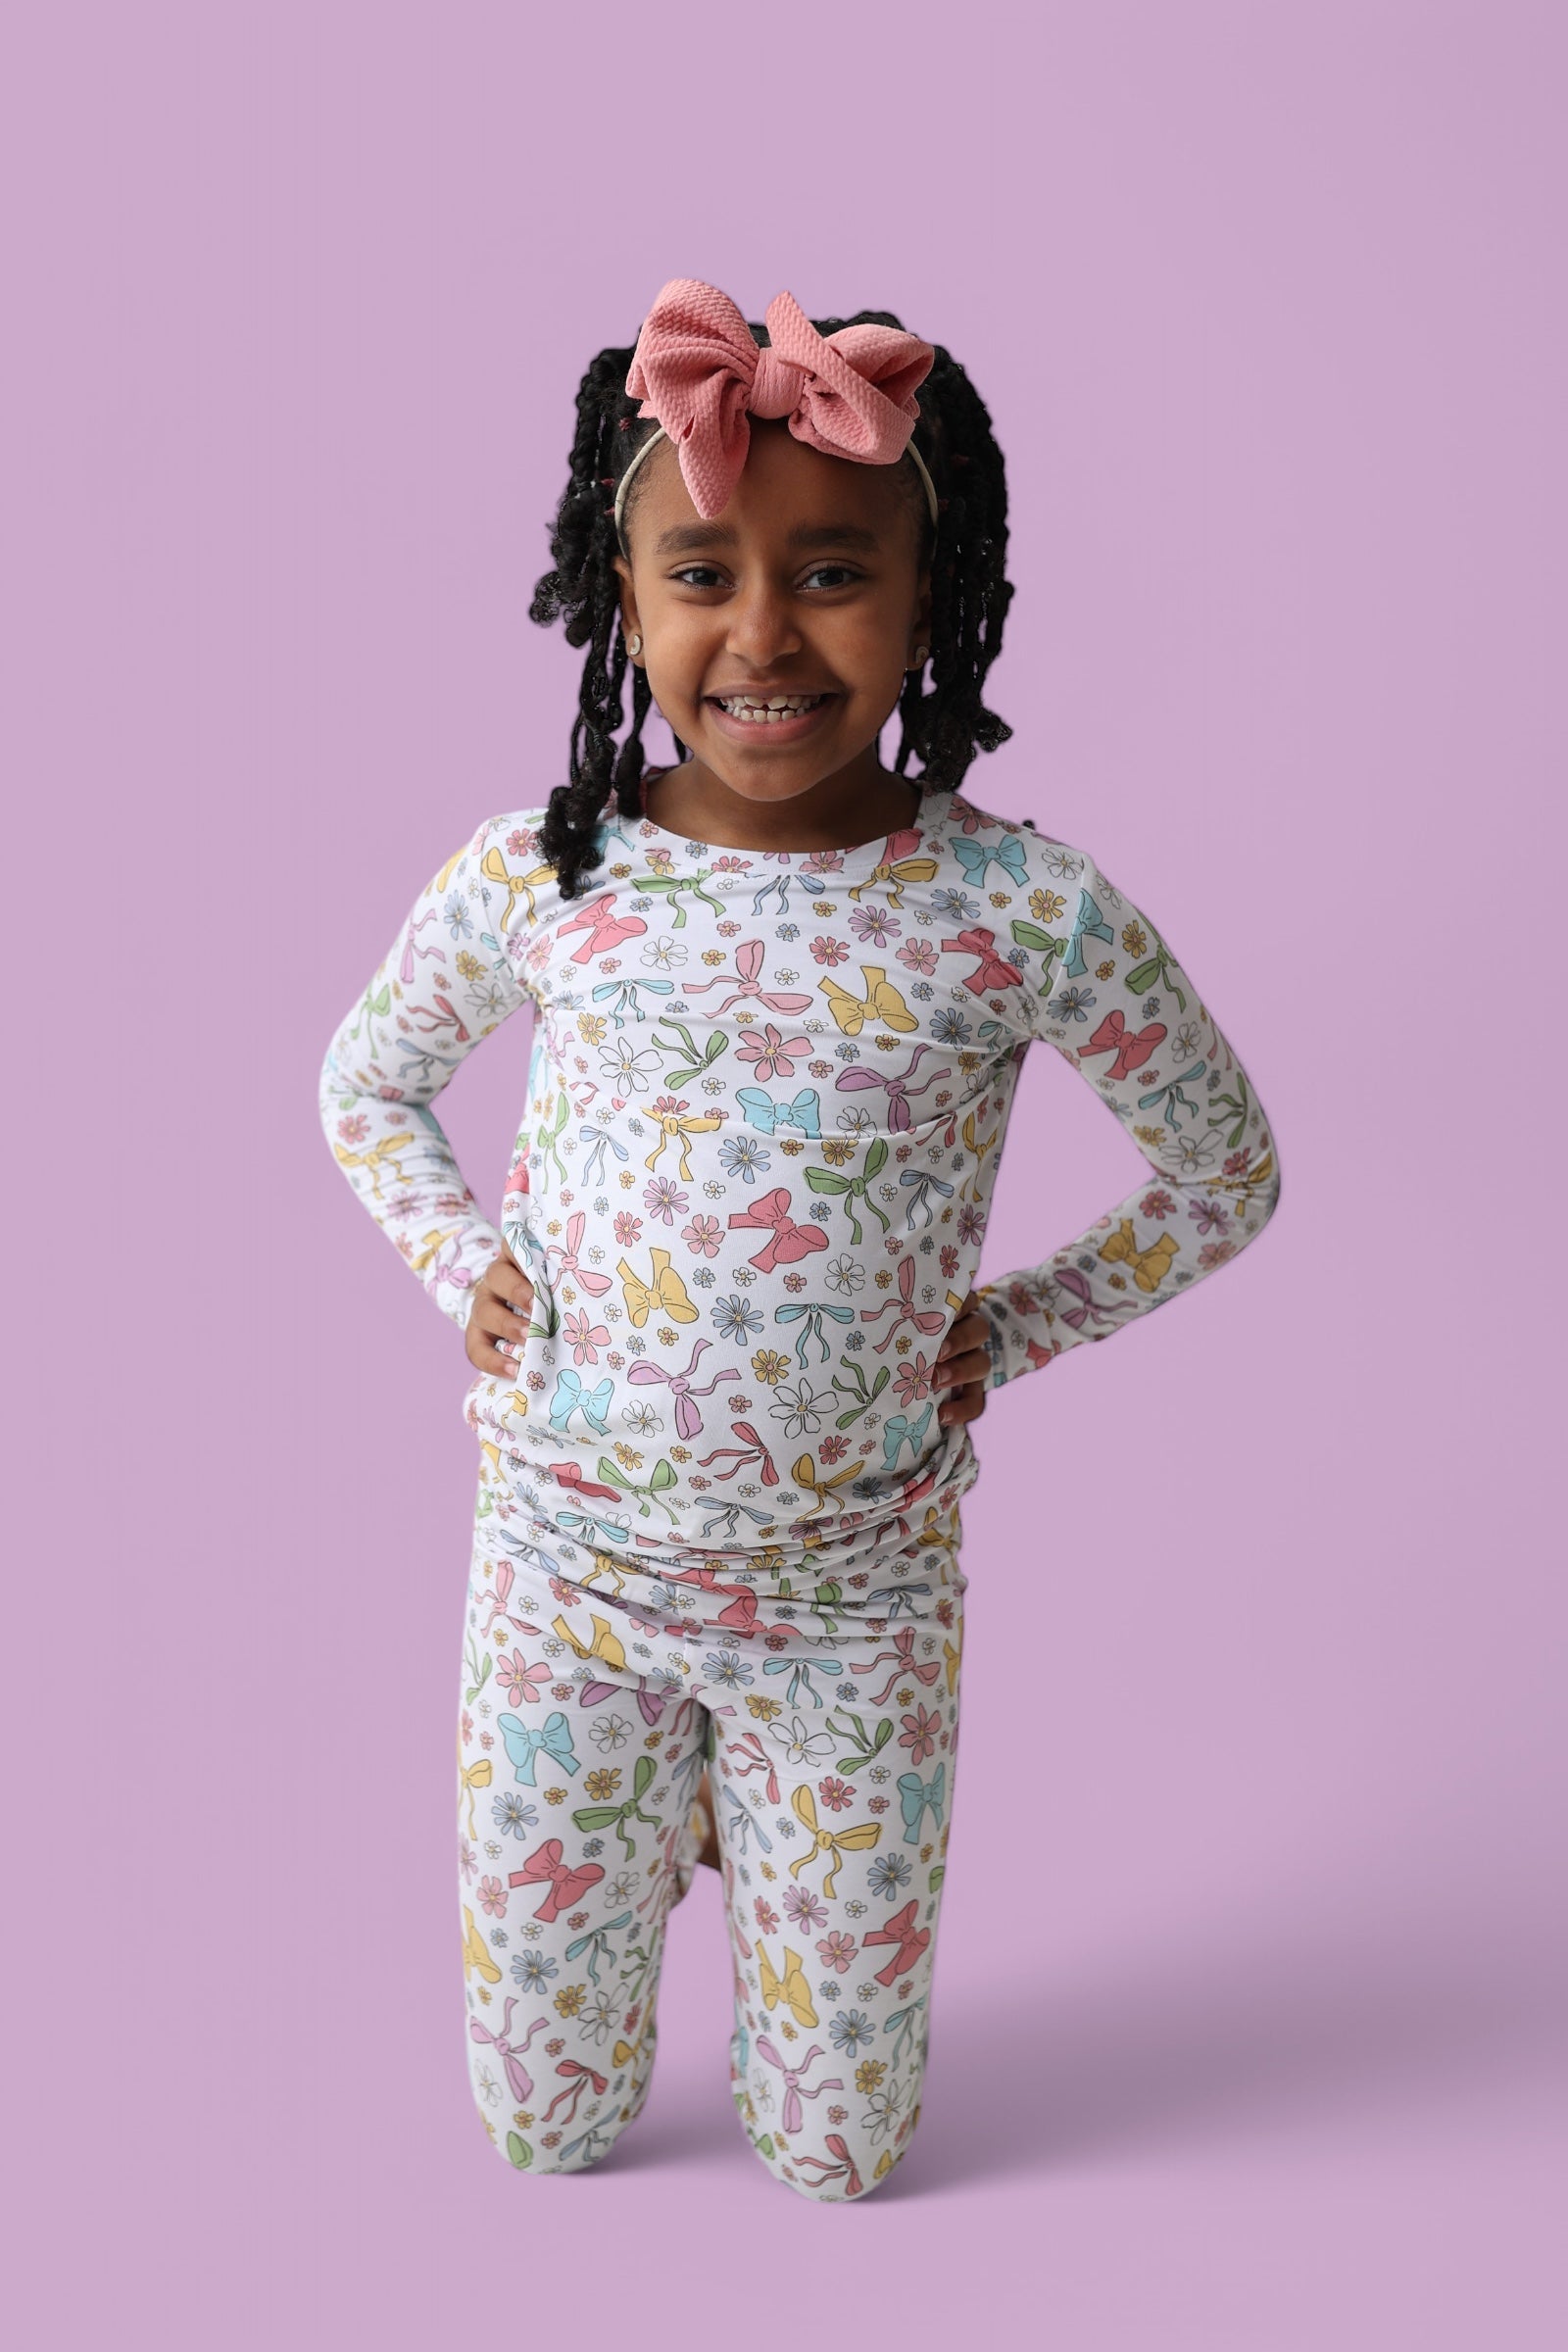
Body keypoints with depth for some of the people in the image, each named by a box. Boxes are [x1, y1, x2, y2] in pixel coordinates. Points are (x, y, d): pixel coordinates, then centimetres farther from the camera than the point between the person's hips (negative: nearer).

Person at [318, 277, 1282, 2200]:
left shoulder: (1024, 909, -14)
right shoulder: (535, 879, -10)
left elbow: (1225, 1170, 2)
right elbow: (364, 1081, 10)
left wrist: (1015, 1328, -4)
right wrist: (463, 1264, -3)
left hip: (856, 1587, 0)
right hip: (566, 1551, 1)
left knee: (844, 2146, 16)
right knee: (545, 2120, 17)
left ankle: (739, 1797, 43)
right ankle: (668, 1811, 45)